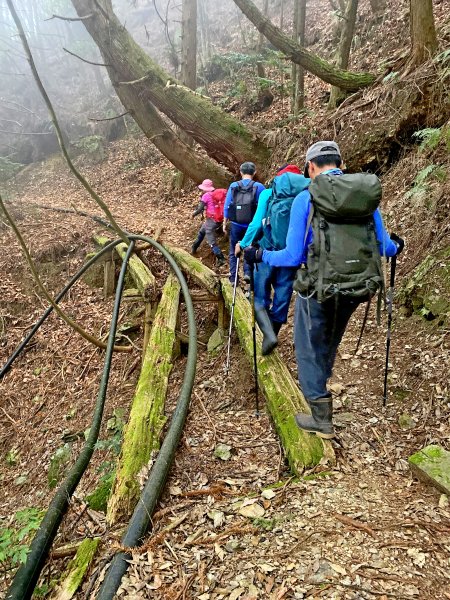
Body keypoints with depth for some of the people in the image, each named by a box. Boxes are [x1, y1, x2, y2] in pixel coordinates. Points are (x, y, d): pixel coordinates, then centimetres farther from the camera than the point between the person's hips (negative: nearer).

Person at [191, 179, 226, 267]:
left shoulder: (206, 195, -9)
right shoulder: (218, 193, 8)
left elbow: (200, 209, -10)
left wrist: (194, 214, 8)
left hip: (211, 220, -8)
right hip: (220, 219, 8)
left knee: (212, 242, -3)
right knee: (201, 231, 29)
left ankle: (221, 259, -11)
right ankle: (194, 248, 46)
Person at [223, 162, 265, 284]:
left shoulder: (233, 186, 0)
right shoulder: (259, 187, -4)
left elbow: (226, 206, 3)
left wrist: (225, 223, 12)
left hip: (236, 224, 1)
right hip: (252, 226, -1)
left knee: (234, 251, 14)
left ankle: (233, 277, 14)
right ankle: (247, 272, -2)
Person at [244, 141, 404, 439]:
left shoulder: (306, 199, -11)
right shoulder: (368, 194, 2)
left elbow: (293, 256, -11)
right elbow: (383, 247, 7)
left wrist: (260, 255, 5)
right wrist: (396, 246, 30)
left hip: (319, 288, -5)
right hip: (358, 287, 5)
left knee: (310, 348, 15)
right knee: (330, 342, 30)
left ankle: (322, 418, 22)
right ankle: (320, 383, 54)